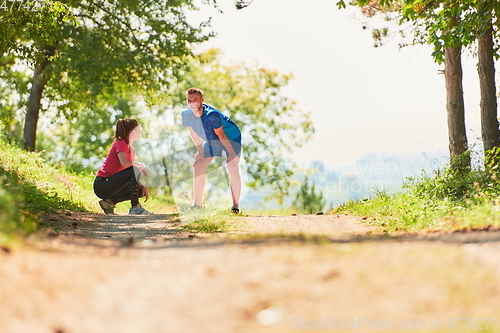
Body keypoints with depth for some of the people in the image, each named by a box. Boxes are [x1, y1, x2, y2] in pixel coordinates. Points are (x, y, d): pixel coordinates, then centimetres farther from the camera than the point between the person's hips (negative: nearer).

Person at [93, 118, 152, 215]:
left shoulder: (131, 150, 17)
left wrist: (143, 187, -1)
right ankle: (135, 207, -20)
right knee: (134, 170, -23)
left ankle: (109, 201, 4)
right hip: (101, 184, -9)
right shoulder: (120, 143, -8)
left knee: (141, 190, 5)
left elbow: (134, 178, 15)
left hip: (110, 184, 9)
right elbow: (124, 163, -26)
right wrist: (141, 165, -11)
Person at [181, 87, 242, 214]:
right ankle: (198, 204, 10)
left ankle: (235, 205, -15)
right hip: (211, 141, 6)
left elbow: (221, 135, -28)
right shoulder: (186, 114, -20)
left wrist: (232, 153, -23)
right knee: (198, 167, 0)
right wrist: (200, 151, -1)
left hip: (231, 138, -6)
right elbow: (193, 132, -2)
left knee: (232, 168, -21)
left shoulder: (211, 115, -38)